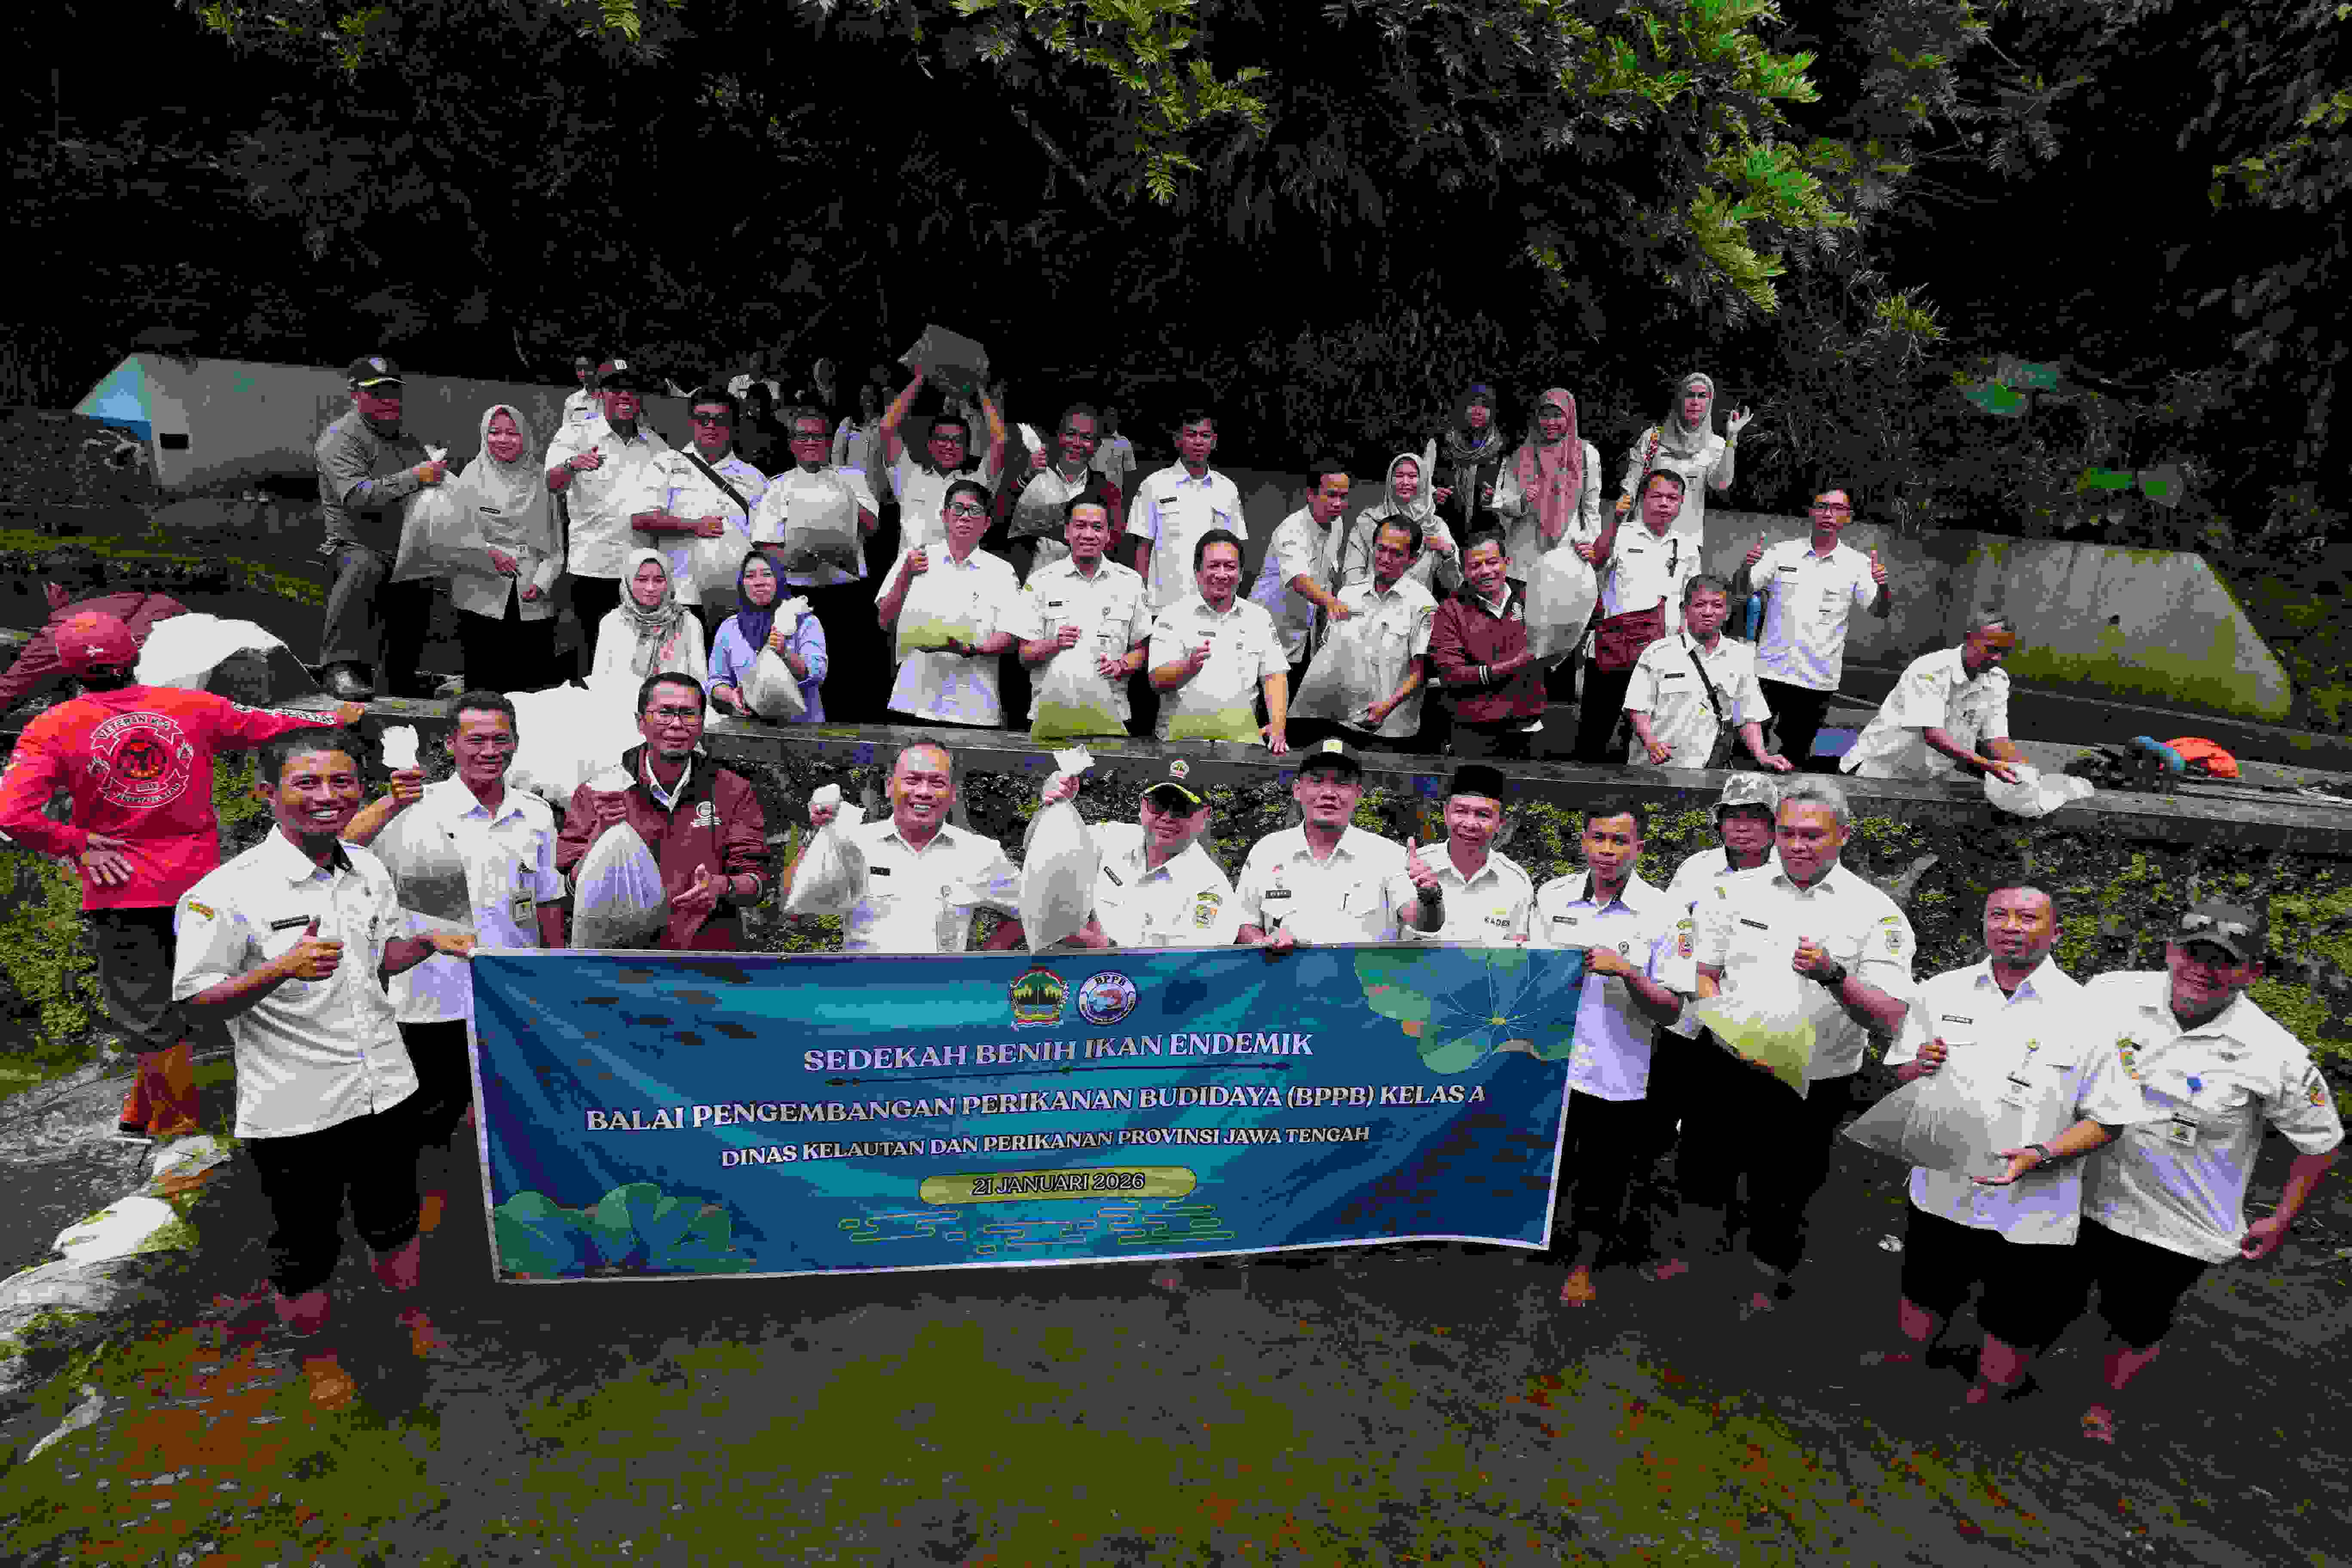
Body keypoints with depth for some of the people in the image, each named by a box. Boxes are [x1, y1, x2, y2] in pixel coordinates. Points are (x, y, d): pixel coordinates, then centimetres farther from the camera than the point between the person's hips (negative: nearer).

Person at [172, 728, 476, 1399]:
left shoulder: (370, 871, 2)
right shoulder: (230, 891, -18)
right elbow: (198, 1002, -14)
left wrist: (430, 942, -5)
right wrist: (285, 969, -31)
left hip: (387, 1087, 5)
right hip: (294, 1110, -5)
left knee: (394, 1219, 24)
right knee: (305, 1245, 16)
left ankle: (410, 1311, 48)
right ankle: (317, 1352, 40)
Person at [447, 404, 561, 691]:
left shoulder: (540, 481, 12)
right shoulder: (472, 477, 7)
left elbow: (555, 545, 12)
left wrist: (542, 581, -3)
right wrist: (489, 553, -18)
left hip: (533, 604, 2)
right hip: (482, 600, -1)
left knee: (531, 687, -3)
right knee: (483, 687, -5)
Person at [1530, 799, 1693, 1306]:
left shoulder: (1665, 916, -9)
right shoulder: (1552, 896, 1)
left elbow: (1672, 1011, -8)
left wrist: (1627, 972, -23)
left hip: (1618, 1077, -2)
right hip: (1550, 1066, 2)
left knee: (1602, 1182, 14)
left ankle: (1583, 1267, 36)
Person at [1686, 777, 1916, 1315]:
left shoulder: (1875, 913, -4)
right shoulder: (1736, 891, 4)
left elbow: (1890, 1022, -9)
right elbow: (1701, 975, 5)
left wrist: (1834, 975, -26)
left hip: (1813, 1089, -2)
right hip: (1727, 1074, 2)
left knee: (1782, 1205, 15)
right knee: (1703, 1188, 17)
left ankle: (1768, 1290, 41)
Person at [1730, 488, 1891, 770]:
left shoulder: (1858, 564, 3)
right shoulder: (1783, 552, 4)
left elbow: (1881, 611, 0)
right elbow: (1739, 593, 3)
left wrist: (1882, 586, -22)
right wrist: (1747, 566, -18)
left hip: (1818, 680, 1)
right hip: (1769, 670, 0)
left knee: (1795, 756, 11)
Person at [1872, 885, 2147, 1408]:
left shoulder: (2085, 1014, -12)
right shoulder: (1941, 993, -2)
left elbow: (2109, 1118, -9)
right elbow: (1900, 1073, 8)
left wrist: (2042, 1155, -24)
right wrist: (1918, 1067, -15)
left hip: (2030, 1211, -3)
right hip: (1940, 1190, 3)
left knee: (2011, 1331, 15)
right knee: (1923, 1296, 23)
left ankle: (1983, 1402, 38)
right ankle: (1908, 1358, 49)